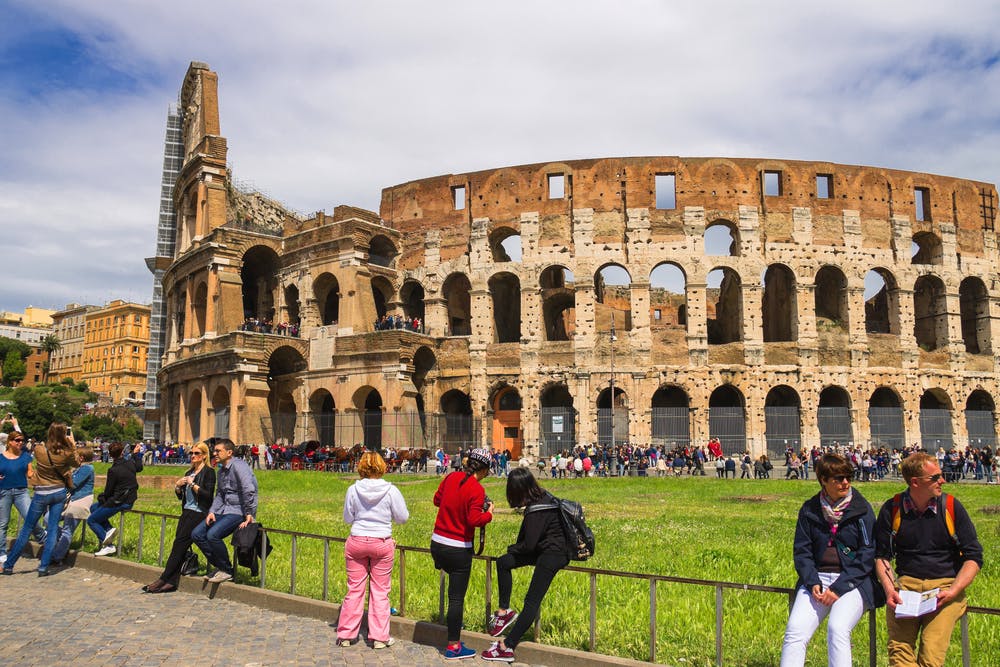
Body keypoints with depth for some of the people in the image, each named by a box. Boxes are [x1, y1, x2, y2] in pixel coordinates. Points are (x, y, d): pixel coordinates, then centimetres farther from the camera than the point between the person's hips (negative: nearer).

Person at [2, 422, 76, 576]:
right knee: (53, 529, 6)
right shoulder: (66, 454, -13)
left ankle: (8, 566, 17)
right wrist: (72, 445, 7)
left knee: (26, 530, 10)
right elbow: (74, 461, 9)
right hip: (59, 493, 1)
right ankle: (43, 567, 4)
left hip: (41, 494, 0)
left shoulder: (39, 449, -13)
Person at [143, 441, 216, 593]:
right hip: (186, 512, 7)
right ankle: (172, 581, -7)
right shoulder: (189, 472, 19)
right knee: (179, 544, -5)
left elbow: (208, 495, -14)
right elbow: (180, 496, 21)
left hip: (199, 513, -7)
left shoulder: (208, 472, -4)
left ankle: (163, 579, -10)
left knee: (179, 543, -12)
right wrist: (177, 486, 1)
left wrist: (192, 484, -14)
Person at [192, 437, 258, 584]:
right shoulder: (221, 470, 16)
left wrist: (249, 515, -23)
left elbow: (249, 491, -25)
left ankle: (227, 570, -7)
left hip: (238, 511, -10)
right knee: (196, 534, -1)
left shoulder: (238, 466, -16)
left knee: (212, 535, -27)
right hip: (223, 510, 10)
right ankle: (218, 566, 11)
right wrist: (212, 511, 3)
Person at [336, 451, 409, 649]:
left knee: (354, 589, 11)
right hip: (382, 543, -1)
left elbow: (347, 518, 4)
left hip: (356, 542, 1)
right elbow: (403, 517, -2)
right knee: (380, 591, 9)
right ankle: (379, 637, 14)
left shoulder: (353, 490, -7)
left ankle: (345, 635, 20)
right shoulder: (391, 491, -10)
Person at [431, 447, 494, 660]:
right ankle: (453, 646, 13)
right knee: (457, 598, 4)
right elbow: (474, 520, -24)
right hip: (458, 549, -7)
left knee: (455, 592, 28)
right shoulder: (477, 489, -17)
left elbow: (437, 499, 13)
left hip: (437, 543, 7)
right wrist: (489, 514, -6)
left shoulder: (452, 477, 1)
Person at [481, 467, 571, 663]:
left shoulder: (536, 511, -25)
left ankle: (506, 648, -2)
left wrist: (512, 548, 0)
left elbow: (529, 544, -20)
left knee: (531, 601, -6)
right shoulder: (543, 496, 3)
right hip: (545, 548, 10)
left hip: (552, 555, -10)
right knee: (503, 563, 9)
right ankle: (504, 611, 14)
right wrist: (515, 548, 10)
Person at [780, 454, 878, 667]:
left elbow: (868, 555, -4)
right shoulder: (810, 510, 8)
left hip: (853, 581, -2)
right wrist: (812, 583, -9)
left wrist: (839, 587, -12)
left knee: (837, 629, -29)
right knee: (795, 630, -18)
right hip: (817, 578, 3)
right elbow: (801, 551, 8)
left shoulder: (861, 510, 1)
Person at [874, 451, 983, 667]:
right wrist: (889, 589, -7)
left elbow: (974, 556, 5)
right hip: (906, 584, 1)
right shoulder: (892, 509, 4)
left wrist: (954, 591, -9)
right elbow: (882, 555, 10)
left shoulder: (951, 506, 3)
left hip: (946, 585, -1)